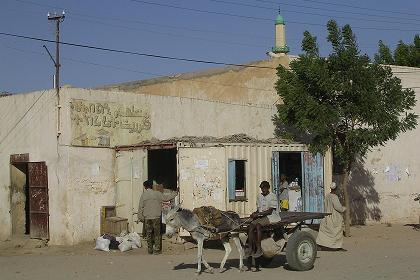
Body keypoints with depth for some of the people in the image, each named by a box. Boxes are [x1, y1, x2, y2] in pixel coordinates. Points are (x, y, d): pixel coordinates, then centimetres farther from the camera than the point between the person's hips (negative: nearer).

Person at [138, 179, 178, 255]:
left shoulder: (143, 195, -1)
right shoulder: (157, 194, -4)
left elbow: (140, 207, 0)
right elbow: (167, 197, 7)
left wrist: (140, 217, 9)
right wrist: (175, 193, 22)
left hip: (147, 218, 1)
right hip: (156, 217, -1)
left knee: (149, 234, 11)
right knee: (157, 234, 6)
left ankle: (150, 250, 14)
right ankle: (156, 250, 5)